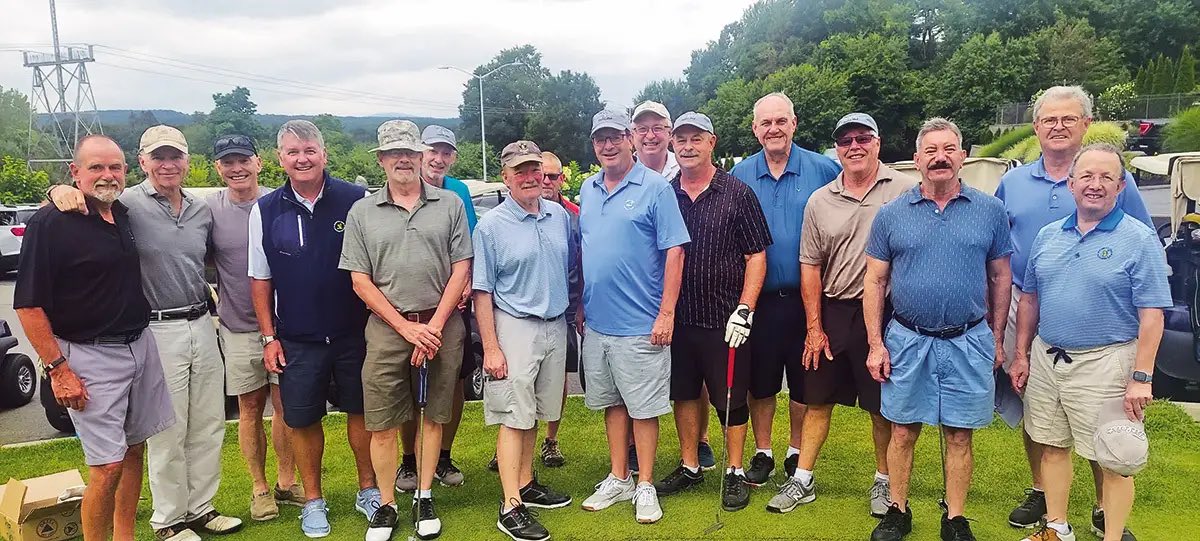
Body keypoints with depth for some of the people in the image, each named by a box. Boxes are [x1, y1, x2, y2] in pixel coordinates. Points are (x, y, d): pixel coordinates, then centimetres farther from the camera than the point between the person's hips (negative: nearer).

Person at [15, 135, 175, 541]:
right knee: (107, 468, -5)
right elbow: (29, 305, -14)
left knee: (134, 449, 14)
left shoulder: (124, 214, 7)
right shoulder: (49, 223, -13)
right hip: (91, 359, -7)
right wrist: (58, 369, -16)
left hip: (140, 346, 7)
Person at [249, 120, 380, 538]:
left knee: (361, 411, 10)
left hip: (354, 333, -1)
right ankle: (313, 500, 25)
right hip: (296, 340, 1)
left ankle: (368, 490, 28)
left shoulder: (356, 200, -6)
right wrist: (269, 337, 2)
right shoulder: (265, 210, 0)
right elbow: (260, 279, 6)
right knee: (302, 421, 8)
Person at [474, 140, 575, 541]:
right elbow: (482, 292, -9)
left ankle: (526, 485, 28)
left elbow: (570, 271, 17)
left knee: (533, 414, 15)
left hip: (556, 327, 5)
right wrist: (490, 347, -13)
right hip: (515, 328, -5)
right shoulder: (491, 226, -9)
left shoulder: (560, 216, 5)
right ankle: (511, 507, 1)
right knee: (514, 417, -4)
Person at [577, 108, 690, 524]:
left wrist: (666, 313, -15)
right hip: (596, 322, 6)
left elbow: (674, 252, -11)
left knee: (643, 407, 3)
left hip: (640, 325, -6)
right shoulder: (588, 190, 11)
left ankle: (644, 486, 16)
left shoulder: (655, 188, -8)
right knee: (612, 402, 15)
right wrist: (581, 305, 14)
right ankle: (617, 479, 28)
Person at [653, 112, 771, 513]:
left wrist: (744, 309, -14)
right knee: (683, 393, 14)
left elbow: (757, 255, -5)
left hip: (724, 320, -4)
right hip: (678, 318, 4)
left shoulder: (737, 194, -4)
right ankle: (689, 467, 30)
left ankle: (735, 473, 21)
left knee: (731, 400, 6)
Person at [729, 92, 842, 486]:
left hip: (806, 298, -1)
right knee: (760, 381, 11)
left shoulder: (823, 170, -3)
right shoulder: (740, 175, 3)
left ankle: (798, 455, 28)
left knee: (804, 382, 10)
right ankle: (762, 454, 27)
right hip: (758, 299, 1)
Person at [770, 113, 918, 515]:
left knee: (883, 406, 9)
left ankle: (884, 481, 27)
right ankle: (802, 481, 20)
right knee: (818, 400, 10)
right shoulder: (820, 202, 6)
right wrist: (814, 327, 4)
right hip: (833, 312, 3)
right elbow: (810, 267, 7)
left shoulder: (906, 190, -4)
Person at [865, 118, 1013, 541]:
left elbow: (1000, 279, 8)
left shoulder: (990, 211, 3)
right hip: (907, 341, 0)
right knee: (903, 432, 8)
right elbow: (875, 282, 3)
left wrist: (997, 339, 6)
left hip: (969, 343, 0)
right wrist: (875, 344, -2)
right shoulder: (891, 214, 2)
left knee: (959, 436, 9)